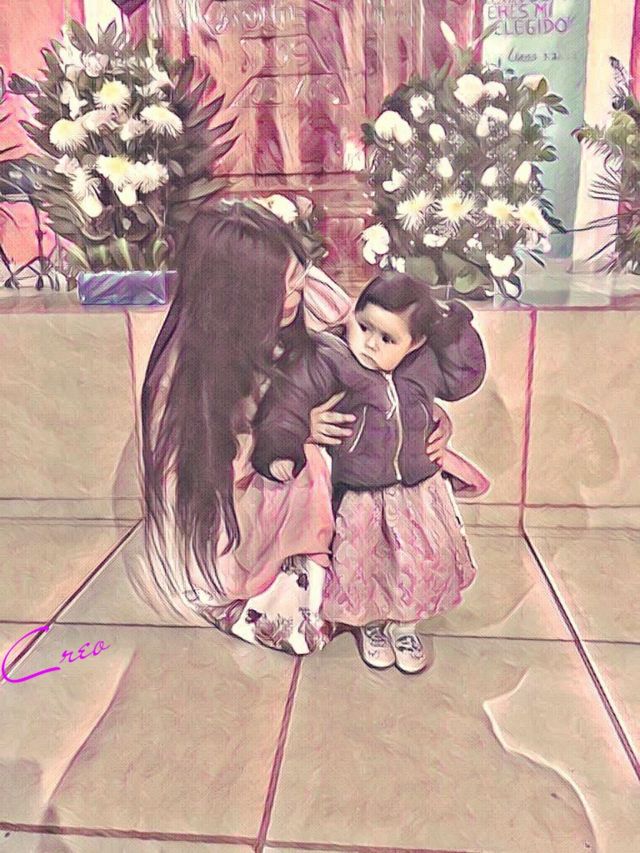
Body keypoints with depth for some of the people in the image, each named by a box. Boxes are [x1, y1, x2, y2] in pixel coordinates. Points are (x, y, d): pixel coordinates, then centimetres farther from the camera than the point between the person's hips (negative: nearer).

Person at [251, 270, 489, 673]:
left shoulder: (424, 365, -2)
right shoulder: (330, 361, -17)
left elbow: (465, 378, 12)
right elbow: (290, 397, -24)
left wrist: (454, 332, 0)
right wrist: (279, 447, -35)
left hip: (418, 492, 4)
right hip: (357, 497, -3)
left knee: (425, 563, 10)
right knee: (361, 567, 7)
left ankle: (402, 624, 38)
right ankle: (370, 623, 40)